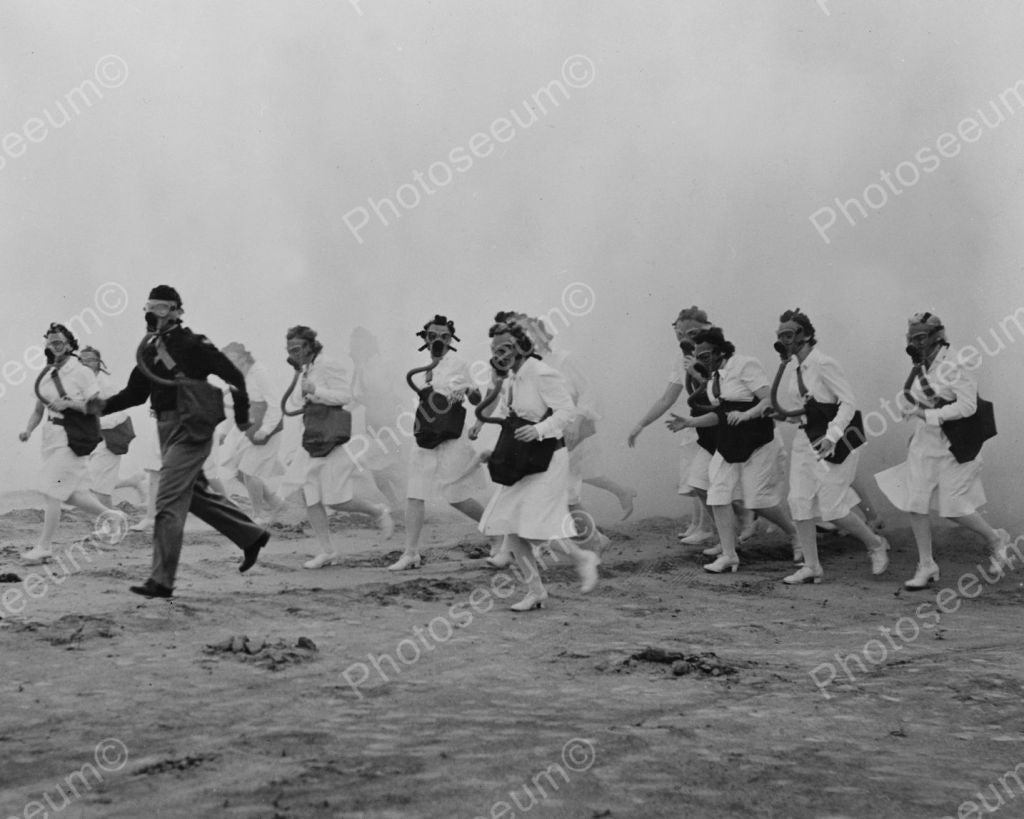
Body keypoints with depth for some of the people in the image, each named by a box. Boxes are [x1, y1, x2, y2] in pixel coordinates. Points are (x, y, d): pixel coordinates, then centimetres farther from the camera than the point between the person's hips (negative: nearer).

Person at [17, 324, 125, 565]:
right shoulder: (47, 377, 11)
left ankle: (43, 547, -6)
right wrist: (28, 430, -2)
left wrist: (68, 403, -20)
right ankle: (111, 516, 30)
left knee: (52, 492, -10)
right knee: (70, 493, 11)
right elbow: (38, 410, 15)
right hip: (51, 436, 7)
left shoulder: (82, 372, -8)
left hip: (72, 438, -7)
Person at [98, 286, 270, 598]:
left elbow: (233, 376, -9)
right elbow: (135, 393, 15)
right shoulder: (150, 352, 12)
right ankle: (252, 536, 35)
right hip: (167, 430, 9)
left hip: (190, 429, -9)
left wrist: (241, 415, -5)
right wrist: (103, 406, 1)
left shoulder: (193, 345, -11)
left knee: (169, 502, -11)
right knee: (197, 495, 19)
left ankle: (162, 580, -9)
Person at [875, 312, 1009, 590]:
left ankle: (995, 539, 23)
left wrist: (927, 415, -26)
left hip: (952, 449, -7)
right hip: (924, 446, 7)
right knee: (915, 505, 0)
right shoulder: (920, 370, 7)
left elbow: (968, 405, -25)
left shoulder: (953, 367, -17)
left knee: (953, 510, -4)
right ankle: (926, 567, 11)